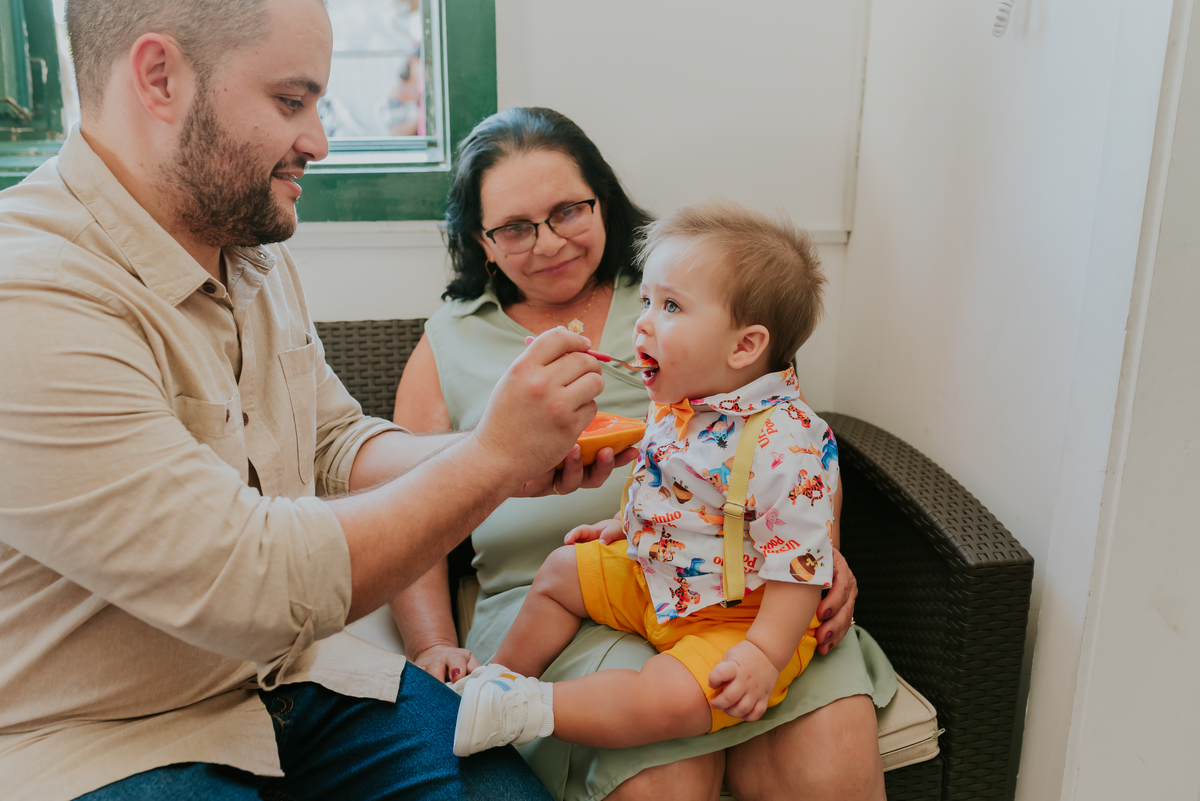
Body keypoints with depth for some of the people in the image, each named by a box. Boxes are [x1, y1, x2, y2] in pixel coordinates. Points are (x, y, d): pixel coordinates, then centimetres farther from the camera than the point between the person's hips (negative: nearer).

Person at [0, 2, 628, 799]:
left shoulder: (254, 252, 3)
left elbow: (336, 444, 10)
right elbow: (261, 586, -29)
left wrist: (518, 459, -6)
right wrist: (491, 456, -21)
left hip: (294, 673, 8)